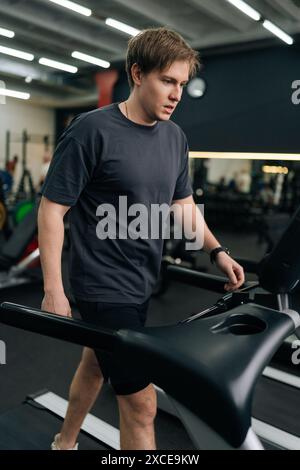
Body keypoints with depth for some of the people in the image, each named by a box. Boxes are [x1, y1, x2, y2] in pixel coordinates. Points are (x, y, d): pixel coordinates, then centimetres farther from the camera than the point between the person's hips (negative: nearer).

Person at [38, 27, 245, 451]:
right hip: (105, 288, -7)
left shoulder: (175, 136, 5)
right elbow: (51, 209, -13)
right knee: (141, 403, -2)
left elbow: (183, 203, 15)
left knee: (97, 365, 25)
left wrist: (217, 251, 4)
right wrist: (54, 291, -15)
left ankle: (65, 444, 51)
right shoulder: (92, 130, -15)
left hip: (141, 284, 7)